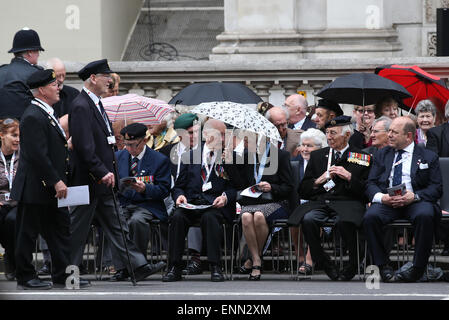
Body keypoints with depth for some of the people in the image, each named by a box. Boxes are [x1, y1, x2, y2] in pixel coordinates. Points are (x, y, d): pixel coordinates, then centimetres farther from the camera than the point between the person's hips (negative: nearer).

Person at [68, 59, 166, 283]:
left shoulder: (96, 104, 15)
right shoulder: (81, 106, -16)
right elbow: (84, 146, -23)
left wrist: (109, 172, 15)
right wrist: (102, 172, -23)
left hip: (102, 182, 10)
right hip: (88, 181, -10)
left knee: (117, 226, 7)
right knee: (77, 229, -1)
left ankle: (137, 266, 4)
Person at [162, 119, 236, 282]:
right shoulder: (190, 156, 17)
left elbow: (235, 187, 7)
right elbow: (179, 186, 18)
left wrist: (225, 197, -15)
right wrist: (179, 195, -5)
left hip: (215, 205, -2)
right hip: (191, 203, 2)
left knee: (209, 217, -36)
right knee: (177, 217, -30)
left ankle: (215, 267, -34)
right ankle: (174, 267, -26)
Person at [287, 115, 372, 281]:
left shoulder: (361, 158, 13)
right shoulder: (317, 156, 22)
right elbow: (302, 191, 21)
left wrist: (349, 177, -8)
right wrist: (318, 181, 2)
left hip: (347, 202, -3)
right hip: (319, 202, 3)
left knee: (344, 221, -38)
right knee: (308, 219, -33)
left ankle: (354, 264, -13)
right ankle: (326, 266, -17)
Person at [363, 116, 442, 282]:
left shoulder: (428, 157, 11)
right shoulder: (382, 155, 20)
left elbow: (436, 188, 2)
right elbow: (370, 184, 13)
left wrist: (414, 196, -17)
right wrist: (381, 197, -11)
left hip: (416, 201, -2)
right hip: (386, 201, 2)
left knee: (425, 215, -37)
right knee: (370, 217, -30)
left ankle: (418, 268, -26)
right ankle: (383, 266, -20)